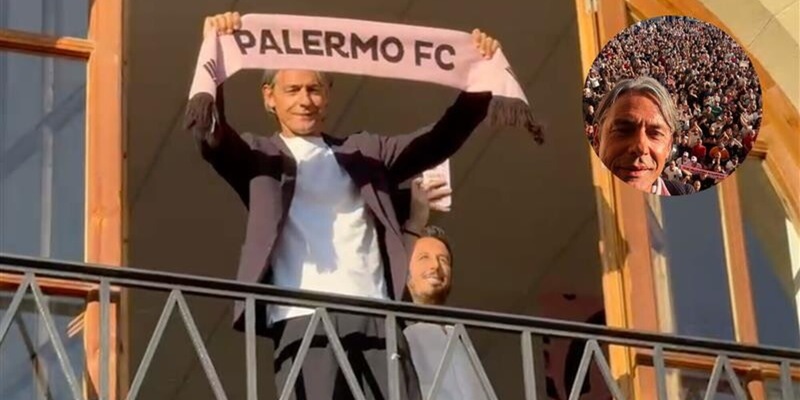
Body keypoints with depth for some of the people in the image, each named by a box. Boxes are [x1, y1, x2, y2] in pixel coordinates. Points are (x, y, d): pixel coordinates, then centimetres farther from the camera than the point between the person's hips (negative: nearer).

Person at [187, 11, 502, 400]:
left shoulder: (364, 152, 24)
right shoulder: (260, 156, 15)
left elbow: (438, 140, 16)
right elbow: (209, 135, -4)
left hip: (376, 320, 3)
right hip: (304, 322, -3)